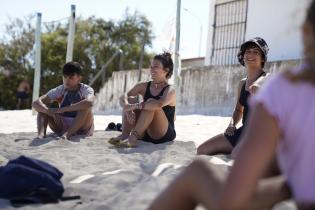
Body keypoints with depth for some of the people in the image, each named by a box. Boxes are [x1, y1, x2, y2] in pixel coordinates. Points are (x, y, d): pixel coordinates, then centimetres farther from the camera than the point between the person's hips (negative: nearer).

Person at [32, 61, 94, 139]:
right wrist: (51, 112, -34)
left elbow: (89, 102, -39)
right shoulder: (59, 90, -2)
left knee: (85, 106, -29)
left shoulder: (86, 90, -12)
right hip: (62, 127, 4)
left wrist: (62, 110, -38)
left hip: (83, 128, -3)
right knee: (43, 106, -9)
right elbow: (36, 103, -13)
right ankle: (41, 133, -33)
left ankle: (67, 134, -41)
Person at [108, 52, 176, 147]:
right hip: (145, 133, 5)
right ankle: (125, 135, -30)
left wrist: (134, 106, -38)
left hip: (164, 135, -5)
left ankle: (133, 137, -41)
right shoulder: (144, 86, 6)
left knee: (150, 103, -28)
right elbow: (124, 97, -10)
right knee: (130, 99, -12)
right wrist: (127, 107, -32)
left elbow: (159, 104, -33)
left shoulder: (170, 90, -9)